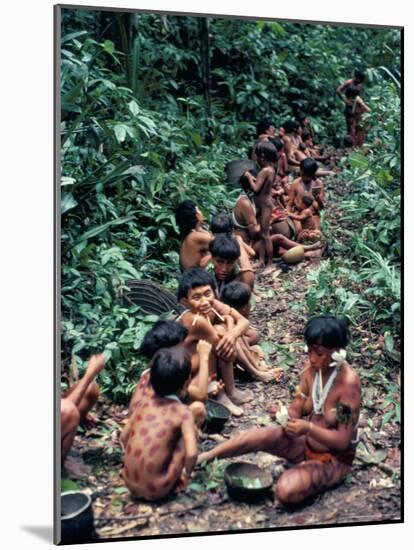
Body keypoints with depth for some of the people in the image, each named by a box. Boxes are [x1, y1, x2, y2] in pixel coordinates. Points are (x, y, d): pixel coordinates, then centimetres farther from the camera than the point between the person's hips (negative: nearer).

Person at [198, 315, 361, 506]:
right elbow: (295, 411, -4)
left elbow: (343, 440, -24)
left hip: (334, 458, -5)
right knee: (262, 435, -23)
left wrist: (308, 428, -38)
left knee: (286, 490, -30)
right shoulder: (312, 368, -8)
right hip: (306, 442, 5)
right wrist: (285, 415, -27)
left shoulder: (349, 382, -27)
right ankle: (200, 458, -13)